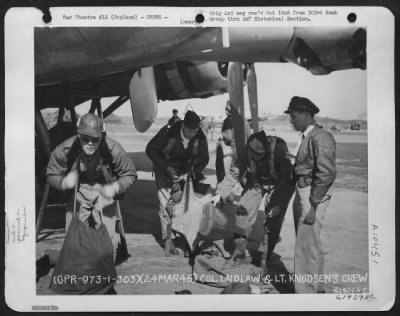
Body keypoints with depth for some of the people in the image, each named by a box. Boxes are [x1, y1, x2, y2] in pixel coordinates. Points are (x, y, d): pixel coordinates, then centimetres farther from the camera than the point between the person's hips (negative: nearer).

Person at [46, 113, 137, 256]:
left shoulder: (113, 150, -25)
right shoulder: (64, 150, -23)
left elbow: (130, 174, -11)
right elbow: (52, 175, -8)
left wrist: (116, 187, -30)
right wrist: (64, 183, -31)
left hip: (105, 189, -1)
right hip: (78, 191, 1)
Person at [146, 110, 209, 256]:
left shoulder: (200, 137, -19)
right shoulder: (169, 132, -28)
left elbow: (203, 158, -6)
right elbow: (150, 150, -20)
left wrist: (192, 172, -21)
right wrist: (167, 168, -27)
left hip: (185, 171, 3)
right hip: (164, 169, -3)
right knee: (165, 203, -10)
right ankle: (168, 239, -2)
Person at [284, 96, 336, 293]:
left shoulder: (321, 137, -15)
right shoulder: (305, 137, 11)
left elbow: (327, 173, -20)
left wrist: (313, 205, -20)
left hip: (313, 197, -9)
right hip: (302, 194, 9)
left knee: (306, 248, -3)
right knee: (311, 246, 19)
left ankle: (306, 292, 9)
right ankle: (316, 288, 35)